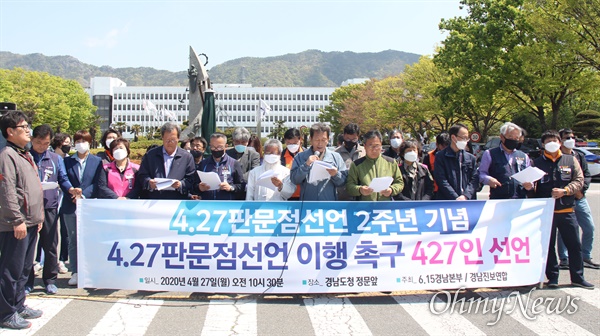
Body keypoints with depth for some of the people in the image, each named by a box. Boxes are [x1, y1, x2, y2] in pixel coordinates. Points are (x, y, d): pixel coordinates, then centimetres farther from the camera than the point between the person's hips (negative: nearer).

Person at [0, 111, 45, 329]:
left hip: (30, 223, 9)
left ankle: (18, 306, 28)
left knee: (24, 269, 17)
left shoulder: (25, 155, 17)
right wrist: (18, 220, -21)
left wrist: (38, 217, 20)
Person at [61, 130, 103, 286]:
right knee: (73, 240, 5)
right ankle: (75, 272, 11)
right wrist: (72, 192, -12)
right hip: (71, 206, 2)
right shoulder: (67, 161, 11)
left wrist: (83, 194, -12)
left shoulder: (97, 161, 7)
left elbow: (97, 184, 0)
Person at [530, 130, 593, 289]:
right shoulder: (537, 163, 7)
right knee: (548, 246, 5)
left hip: (567, 210, 1)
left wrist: (565, 191, -12)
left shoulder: (570, 160, 9)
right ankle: (552, 277, 15)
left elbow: (579, 180, 3)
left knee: (574, 245, 4)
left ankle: (577, 277, 16)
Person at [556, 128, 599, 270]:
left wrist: (581, 189, -6)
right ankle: (564, 260, 12)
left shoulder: (579, 156, 12)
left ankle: (586, 258, 21)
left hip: (579, 198, 6)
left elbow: (587, 175, 10)